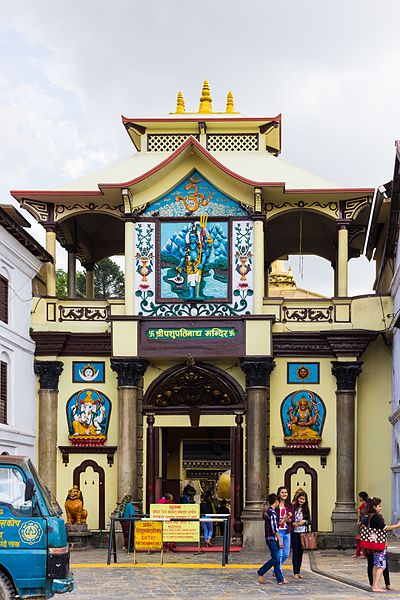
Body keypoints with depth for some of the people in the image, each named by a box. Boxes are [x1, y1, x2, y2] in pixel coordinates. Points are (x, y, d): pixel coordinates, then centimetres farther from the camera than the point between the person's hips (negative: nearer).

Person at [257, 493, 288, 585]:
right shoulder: (272, 512, -15)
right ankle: (261, 572, 1)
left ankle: (280, 579, 7)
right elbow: (274, 528, -20)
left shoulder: (267, 511, 12)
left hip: (268, 538, 9)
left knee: (276, 559, 7)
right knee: (275, 559, -6)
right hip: (273, 538, -9)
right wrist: (279, 540, -18)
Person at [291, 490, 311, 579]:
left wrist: (304, 521, -11)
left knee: (300, 552, 8)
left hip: (303, 532, 4)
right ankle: (295, 573, 1)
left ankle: (298, 572, 15)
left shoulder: (306, 509, 8)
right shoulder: (293, 507, -5)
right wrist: (293, 523, -22)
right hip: (294, 532, -4)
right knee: (295, 552, -2)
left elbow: (309, 521, 9)